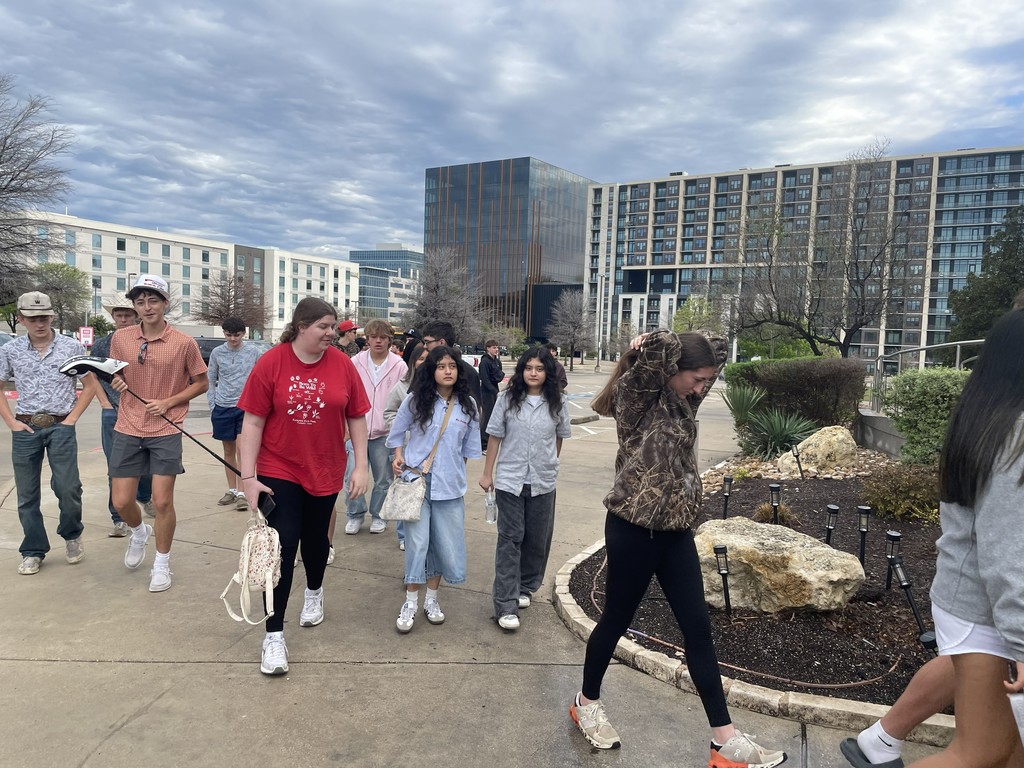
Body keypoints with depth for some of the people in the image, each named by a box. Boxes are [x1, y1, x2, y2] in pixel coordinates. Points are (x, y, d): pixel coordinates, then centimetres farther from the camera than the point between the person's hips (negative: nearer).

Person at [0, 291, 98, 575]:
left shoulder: (72, 347, -1)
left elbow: (90, 385, 5)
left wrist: (72, 418, -3)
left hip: (61, 427, -2)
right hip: (25, 429, 2)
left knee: (68, 488, -6)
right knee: (27, 494, 8)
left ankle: (72, 536, 21)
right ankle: (33, 551, 21)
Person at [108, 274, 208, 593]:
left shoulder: (184, 343, -7)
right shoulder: (120, 338, 2)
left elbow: (201, 383, 2)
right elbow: (115, 375, 16)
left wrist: (168, 402, -10)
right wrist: (116, 381, -7)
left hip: (166, 431, -3)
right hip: (127, 430, 3)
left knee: (163, 502, 1)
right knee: (121, 502, 6)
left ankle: (162, 564, 21)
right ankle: (139, 531, 41)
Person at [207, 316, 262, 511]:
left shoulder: (253, 351, 0)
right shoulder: (217, 353, 3)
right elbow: (210, 381, 10)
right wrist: (212, 406, 5)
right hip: (223, 407, 3)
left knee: (242, 448, -9)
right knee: (228, 451, 11)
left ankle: (241, 493, -3)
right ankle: (231, 490, 22)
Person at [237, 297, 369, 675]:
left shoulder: (342, 364, -7)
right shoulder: (270, 363, -12)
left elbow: (356, 418, 0)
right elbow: (253, 422, -10)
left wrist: (361, 466, -3)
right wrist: (248, 477, -12)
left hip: (325, 472, 2)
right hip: (279, 472, -2)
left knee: (315, 539, 19)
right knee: (283, 546, -4)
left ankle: (314, 592, 49)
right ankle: (274, 635, 9)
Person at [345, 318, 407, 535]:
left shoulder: (399, 366, -2)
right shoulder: (355, 362, 2)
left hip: (385, 432, -1)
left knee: (383, 478, 9)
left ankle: (378, 515, 27)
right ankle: (355, 514, 21)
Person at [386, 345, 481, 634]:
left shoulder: (467, 405, 1)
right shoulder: (415, 400, -3)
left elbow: (469, 447, 10)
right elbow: (397, 432, 8)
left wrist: (457, 474, 10)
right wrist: (399, 457, -4)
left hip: (449, 486, 2)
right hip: (416, 479, -2)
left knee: (445, 544, 7)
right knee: (417, 542, -2)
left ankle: (431, 599, 26)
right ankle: (410, 602, 15)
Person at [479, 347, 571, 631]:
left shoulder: (557, 403, -2)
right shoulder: (507, 399, -4)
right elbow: (495, 436, 1)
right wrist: (487, 472, 3)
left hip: (543, 482, 2)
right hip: (510, 479, -2)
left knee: (537, 540, 11)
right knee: (510, 539, -1)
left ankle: (525, 588, 32)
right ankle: (506, 605, 0)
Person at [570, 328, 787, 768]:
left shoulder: (683, 400, 7)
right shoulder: (634, 396, -14)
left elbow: (717, 352, 17)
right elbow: (660, 347, -30)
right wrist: (646, 347, -11)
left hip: (676, 531, 7)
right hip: (633, 530, -7)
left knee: (698, 630, 8)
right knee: (616, 620, 11)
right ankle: (586, 703, 35)